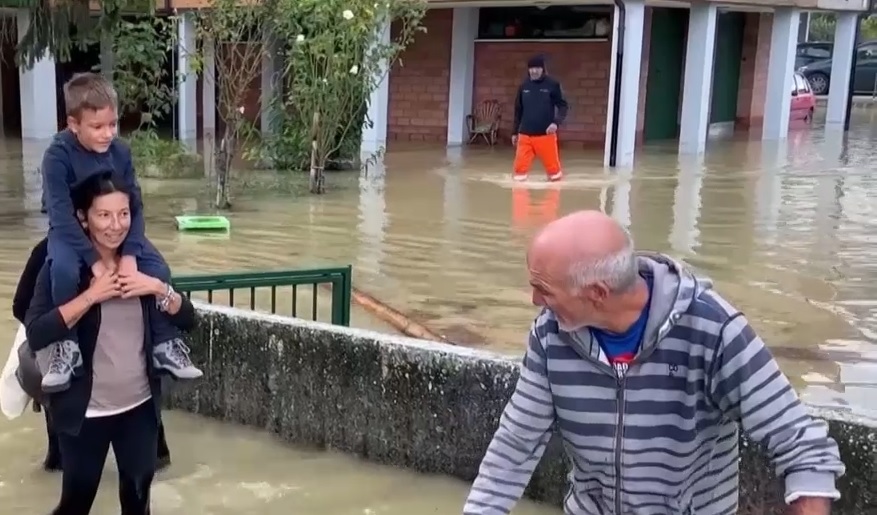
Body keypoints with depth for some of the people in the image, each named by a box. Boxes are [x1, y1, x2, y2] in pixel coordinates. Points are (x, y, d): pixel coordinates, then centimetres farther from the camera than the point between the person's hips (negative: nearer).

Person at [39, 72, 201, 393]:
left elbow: (134, 207, -8)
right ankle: (65, 345, -16)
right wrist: (94, 259, -34)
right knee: (64, 270, -36)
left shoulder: (121, 153, -8)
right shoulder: (58, 155, -21)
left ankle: (165, 345, 0)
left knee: (159, 271, -17)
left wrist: (131, 252, -24)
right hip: (71, 232, -4)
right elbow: (61, 215, -26)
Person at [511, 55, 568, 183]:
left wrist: (556, 122, -19)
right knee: (520, 165, -3)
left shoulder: (552, 85, -3)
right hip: (525, 134, 2)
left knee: (552, 165, 4)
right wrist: (514, 132, 17)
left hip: (546, 134, -2)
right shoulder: (524, 86, 6)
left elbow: (563, 105, -1)